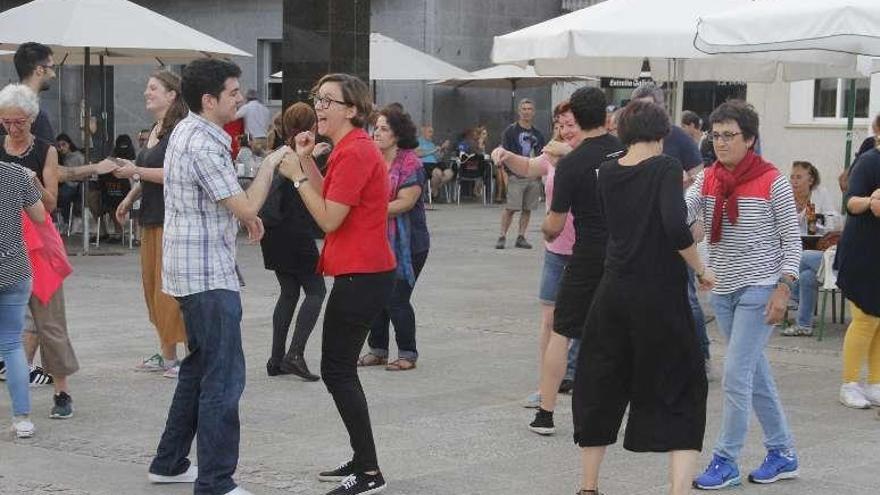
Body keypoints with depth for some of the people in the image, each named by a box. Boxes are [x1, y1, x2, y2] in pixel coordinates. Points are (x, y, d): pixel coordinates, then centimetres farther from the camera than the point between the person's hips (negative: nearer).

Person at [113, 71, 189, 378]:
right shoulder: (155, 131, 17)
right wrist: (130, 198, 19)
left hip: (173, 218, -10)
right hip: (151, 217, 10)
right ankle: (166, 354, 19)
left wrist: (135, 171, -16)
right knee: (153, 285, 11)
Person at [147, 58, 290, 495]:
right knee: (224, 377, -9)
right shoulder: (202, 145, -20)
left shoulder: (187, 131, 12)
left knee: (200, 368, 19)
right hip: (207, 274, -11)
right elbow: (246, 207, -19)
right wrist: (270, 163, -7)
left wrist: (245, 214, 17)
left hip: (194, 270, 11)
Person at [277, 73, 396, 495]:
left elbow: (328, 219, -19)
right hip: (361, 271, 11)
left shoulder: (354, 152, -18)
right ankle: (362, 460, 24)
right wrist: (307, 162, 8)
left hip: (361, 277, -11)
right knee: (340, 369, 16)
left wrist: (297, 175, -11)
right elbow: (330, 201, 17)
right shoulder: (350, 147, 15)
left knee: (337, 371, -6)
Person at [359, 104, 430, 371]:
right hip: (377, 242, 6)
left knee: (397, 299, -6)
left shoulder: (410, 163, -10)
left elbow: (405, 202, -17)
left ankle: (408, 354, 7)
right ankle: (378, 350, 21)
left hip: (406, 244, -6)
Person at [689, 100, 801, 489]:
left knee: (736, 376, -8)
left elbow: (791, 240, -6)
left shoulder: (772, 182, -10)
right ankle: (783, 454, 25)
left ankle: (725, 461, 1)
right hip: (722, 289, 6)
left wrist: (783, 290, -13)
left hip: (759, 289, -6)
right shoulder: (708, 179, 4)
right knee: (756, 375, 14)